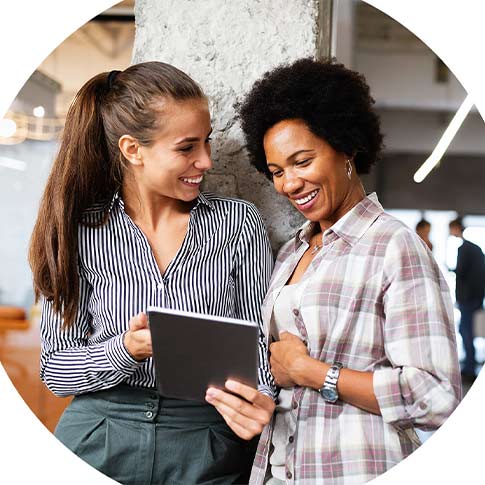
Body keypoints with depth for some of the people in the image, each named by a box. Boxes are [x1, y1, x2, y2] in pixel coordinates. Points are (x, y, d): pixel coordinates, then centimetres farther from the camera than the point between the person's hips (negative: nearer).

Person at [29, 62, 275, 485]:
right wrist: (124, 350, -21)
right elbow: (54, 368, -2)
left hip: (209, 449, 1)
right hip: (100, 441, 0)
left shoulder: (239, 223, -3)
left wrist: (260, 398, -20)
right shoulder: (80, 233, -5)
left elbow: (259, 337, 0)